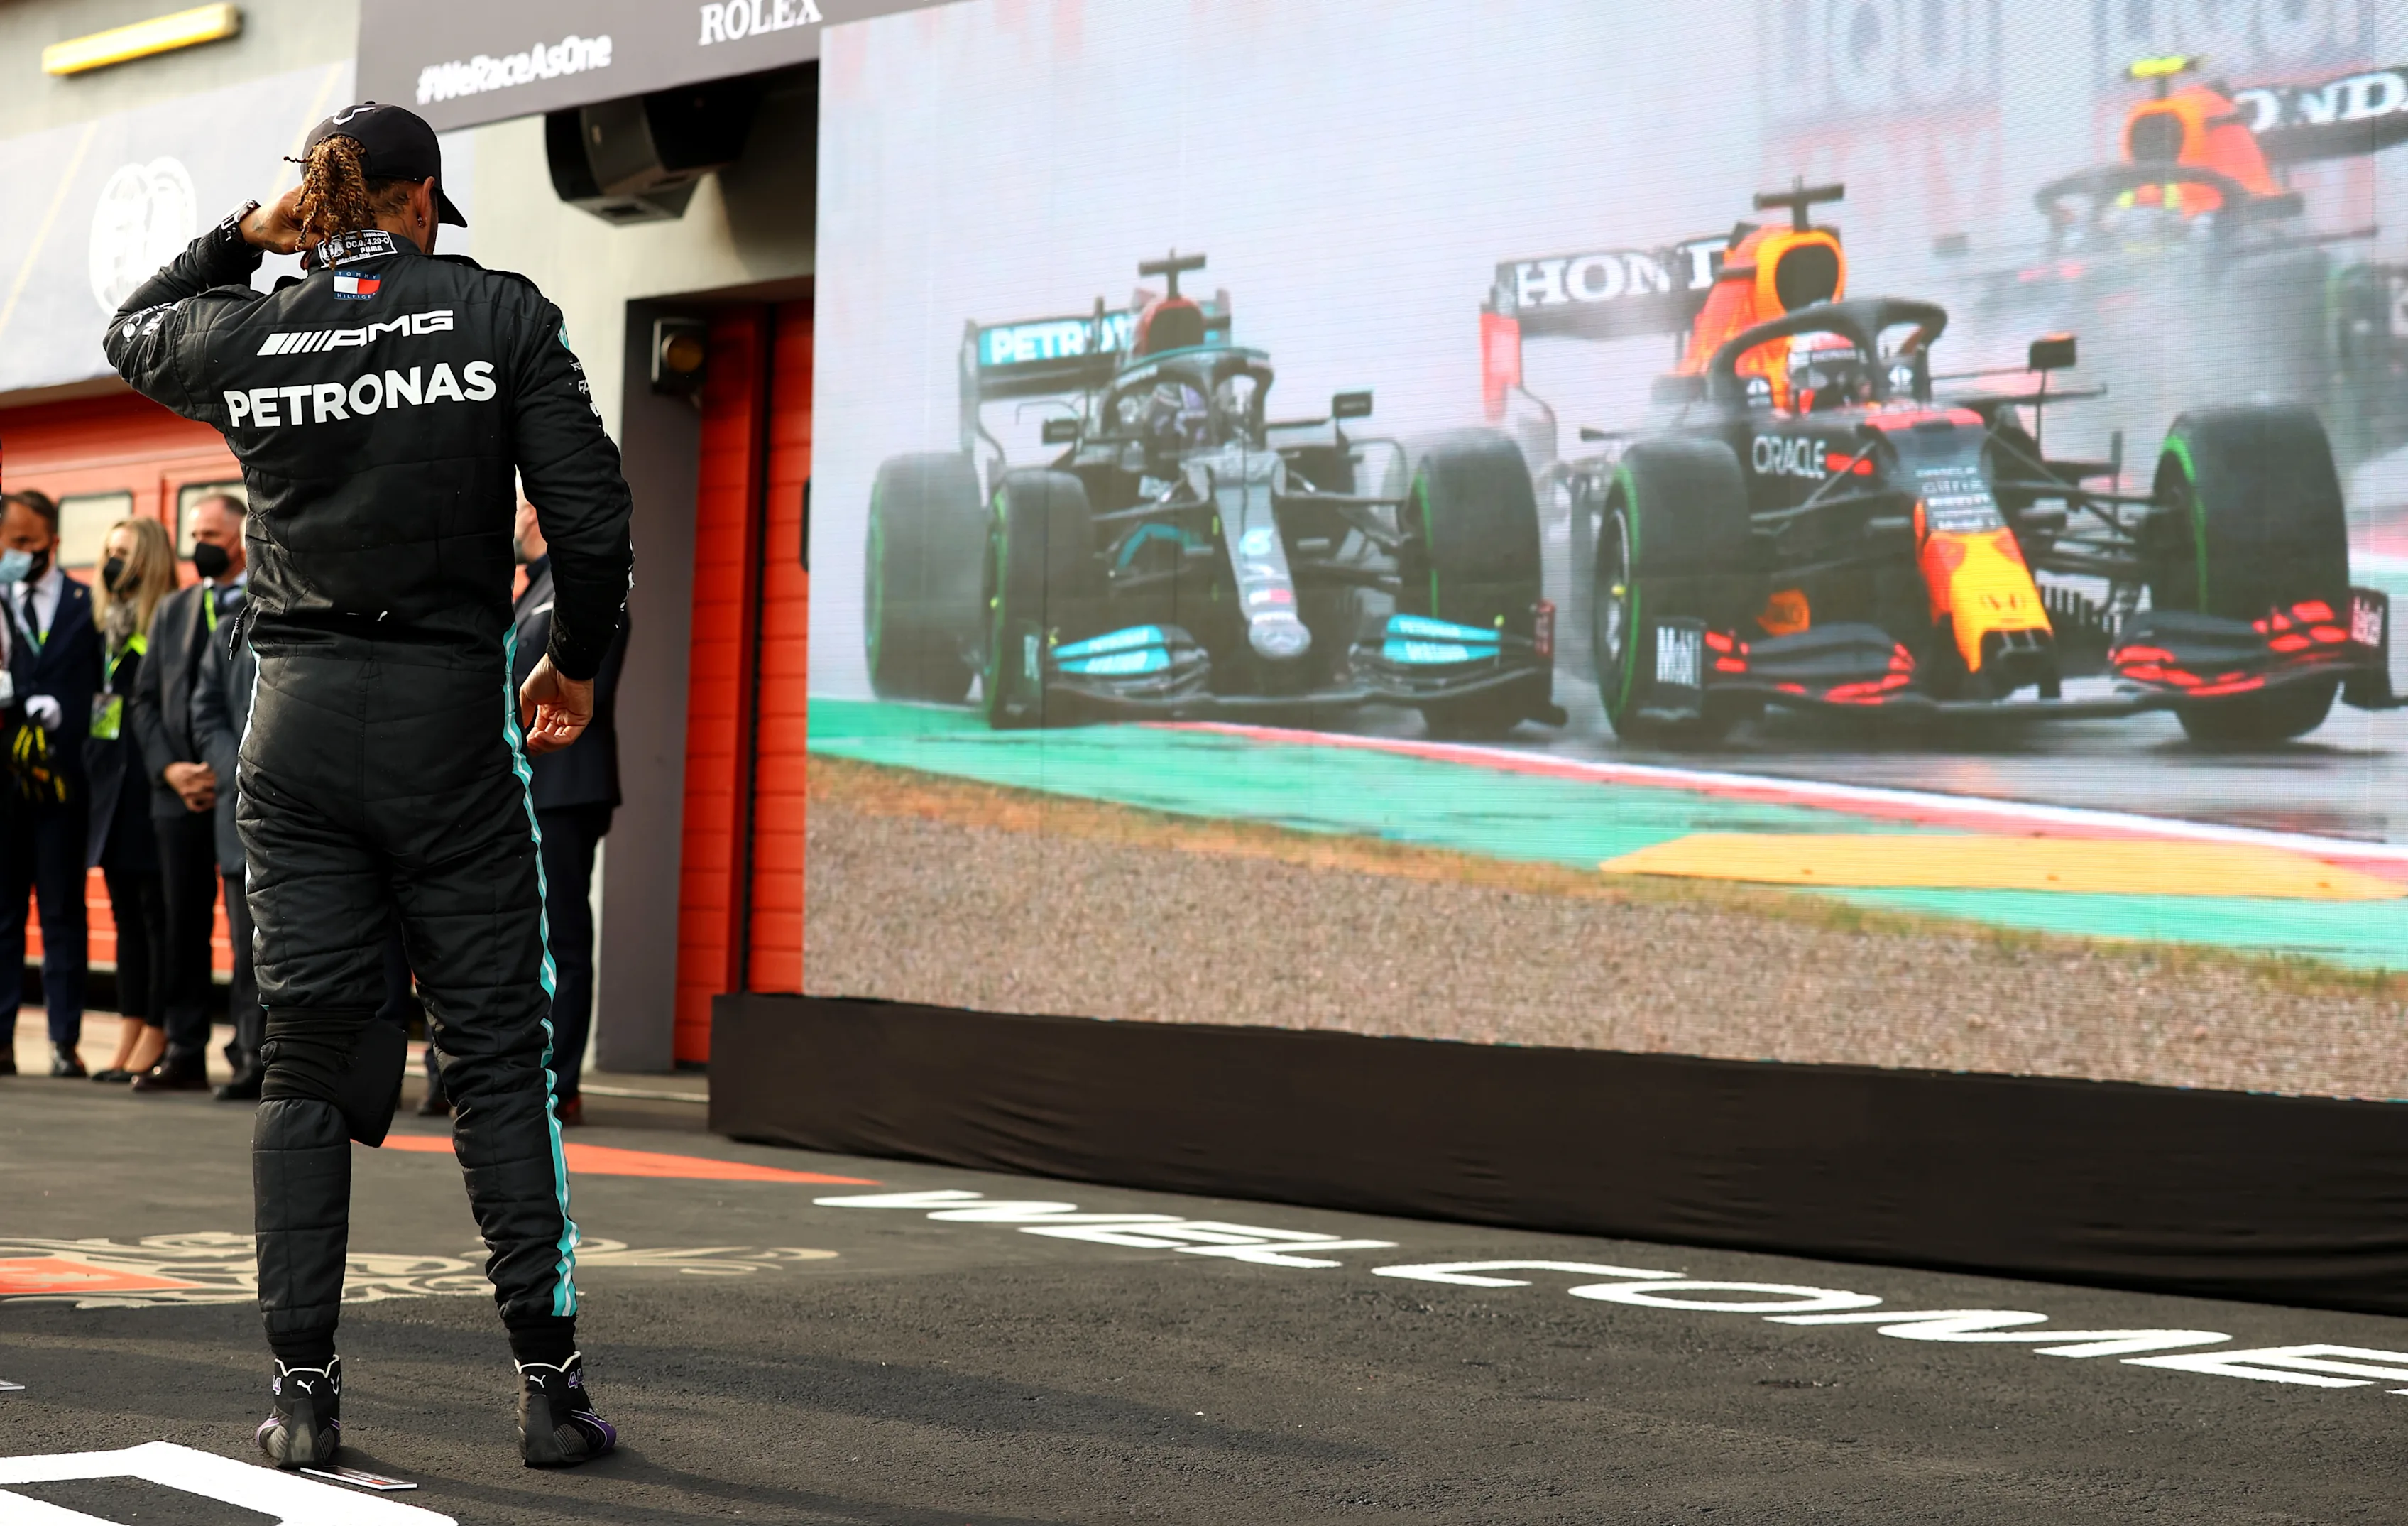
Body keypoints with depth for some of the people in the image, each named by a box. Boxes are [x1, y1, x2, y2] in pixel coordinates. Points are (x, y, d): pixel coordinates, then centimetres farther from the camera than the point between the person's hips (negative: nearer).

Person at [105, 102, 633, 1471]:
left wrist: (244, 236, 19)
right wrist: (577, 663, 9)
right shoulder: (502, 315, -3)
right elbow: (593, 521, -6)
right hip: (450, 711, -2)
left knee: (306, 1063, 8)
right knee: (499, 1053, 4)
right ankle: (551, 1386, 4)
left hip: (298, 717, 2)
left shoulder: (249, 335, 3)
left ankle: (305, 1392, 7)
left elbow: (132, 330, 28)